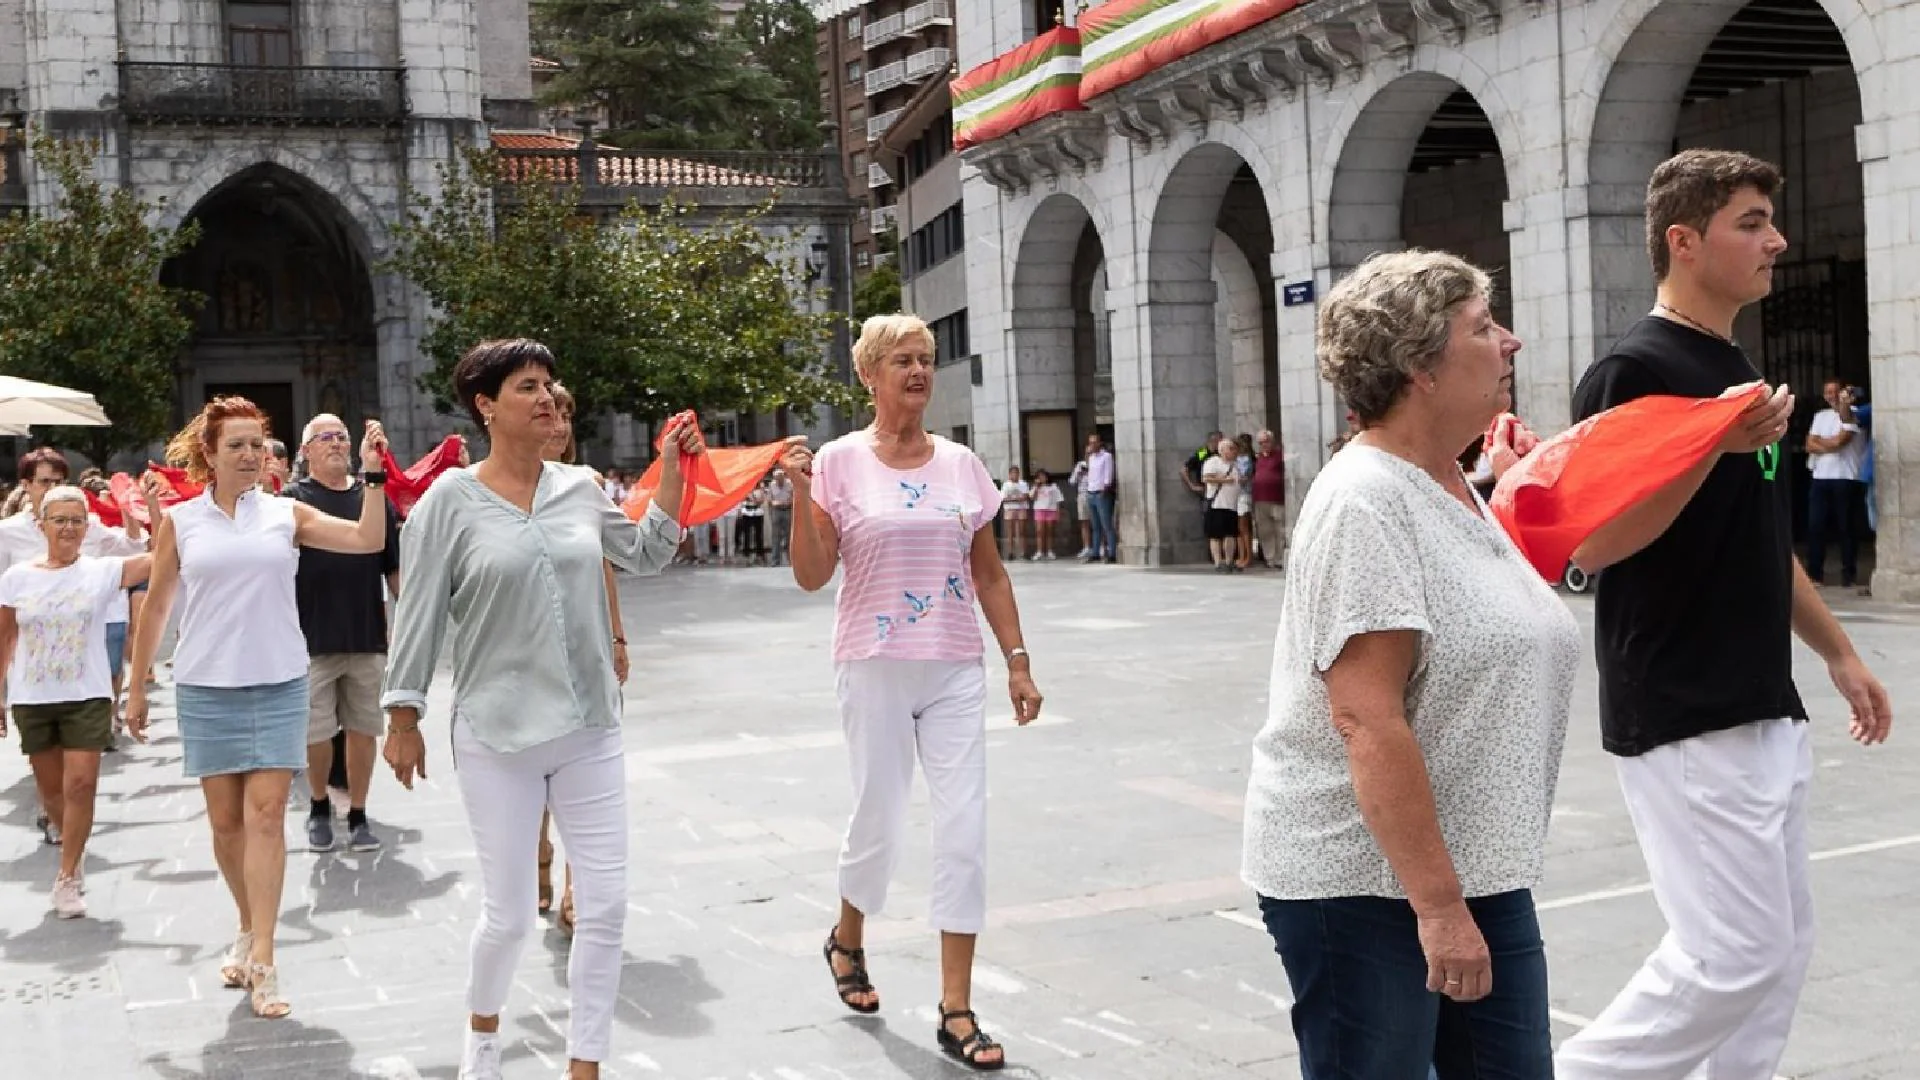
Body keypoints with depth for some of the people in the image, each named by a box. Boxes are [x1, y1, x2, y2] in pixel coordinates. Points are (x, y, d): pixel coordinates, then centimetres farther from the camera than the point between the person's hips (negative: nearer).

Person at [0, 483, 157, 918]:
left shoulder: (102, 572, -5)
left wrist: (155, 506, -25)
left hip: (87, 697, -2)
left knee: (81, 784, -9)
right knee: (50, 789, 14)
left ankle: (67, 878, 2)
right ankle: (73, 847, 41)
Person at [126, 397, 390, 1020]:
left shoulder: (287, 514, 3)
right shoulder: (180, 521, 3)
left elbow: (368, 541, -6)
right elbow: (155, 606, 9)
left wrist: (373, 474, -13)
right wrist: (136, 687, 12)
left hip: (279, 686, -1)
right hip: (205, 688, 1)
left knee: (266, 815, -7)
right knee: (225, 820, 8)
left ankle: (262, 962, -7)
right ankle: (248, 929, 29)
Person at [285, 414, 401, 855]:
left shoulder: (373, 496, 8)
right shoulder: (293, 498, 0)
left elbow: (394, 567, 12)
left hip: (368, 637, 2)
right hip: (312, 638, -2)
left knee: (363, 730, 6)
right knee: (315, 734, 4)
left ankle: (358, 814, 18)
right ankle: (319, 807, 25)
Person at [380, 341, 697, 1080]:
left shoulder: (581, 488, 4)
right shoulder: (450, 500, -7)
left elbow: (646, 556, 15)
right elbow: (418, 616, -4)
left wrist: (671, 470, 6)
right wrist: (403, 717, -3)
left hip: (590, 729, 4)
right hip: (497, 735, -4)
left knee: (605, 905, 1)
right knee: (509, 914, 5)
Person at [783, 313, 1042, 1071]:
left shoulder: (961, 464, 6)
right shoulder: (840, 462, -4)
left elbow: (989, 574, 10)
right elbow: (811, 577, -7)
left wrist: (1018, 660, 5)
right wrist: (801, 496, -19)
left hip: (956, 669, 3)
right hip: (876, 668, -3)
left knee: (964, 831, -2)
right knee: (879, 822, 8)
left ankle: (956, 1010, 6)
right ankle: (847, 941, 40)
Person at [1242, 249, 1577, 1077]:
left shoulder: (1453, 490, 10)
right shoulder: (1366, 501, -17)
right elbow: (1368, 722, -24)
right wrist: (1437, 903, -24)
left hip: (1478, 872, 9)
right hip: (1361, 880, -8)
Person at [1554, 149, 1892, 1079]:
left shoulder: (1738, 372, 15)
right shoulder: (1634, 370, -13)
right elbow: (1591, 545, -20)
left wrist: (1839, 654, 23)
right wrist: (1713, 442, -26)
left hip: (1765, 713, 9)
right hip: (1683, 722, -9)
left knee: (1781, 948, 12)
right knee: (1734, 955, -8)